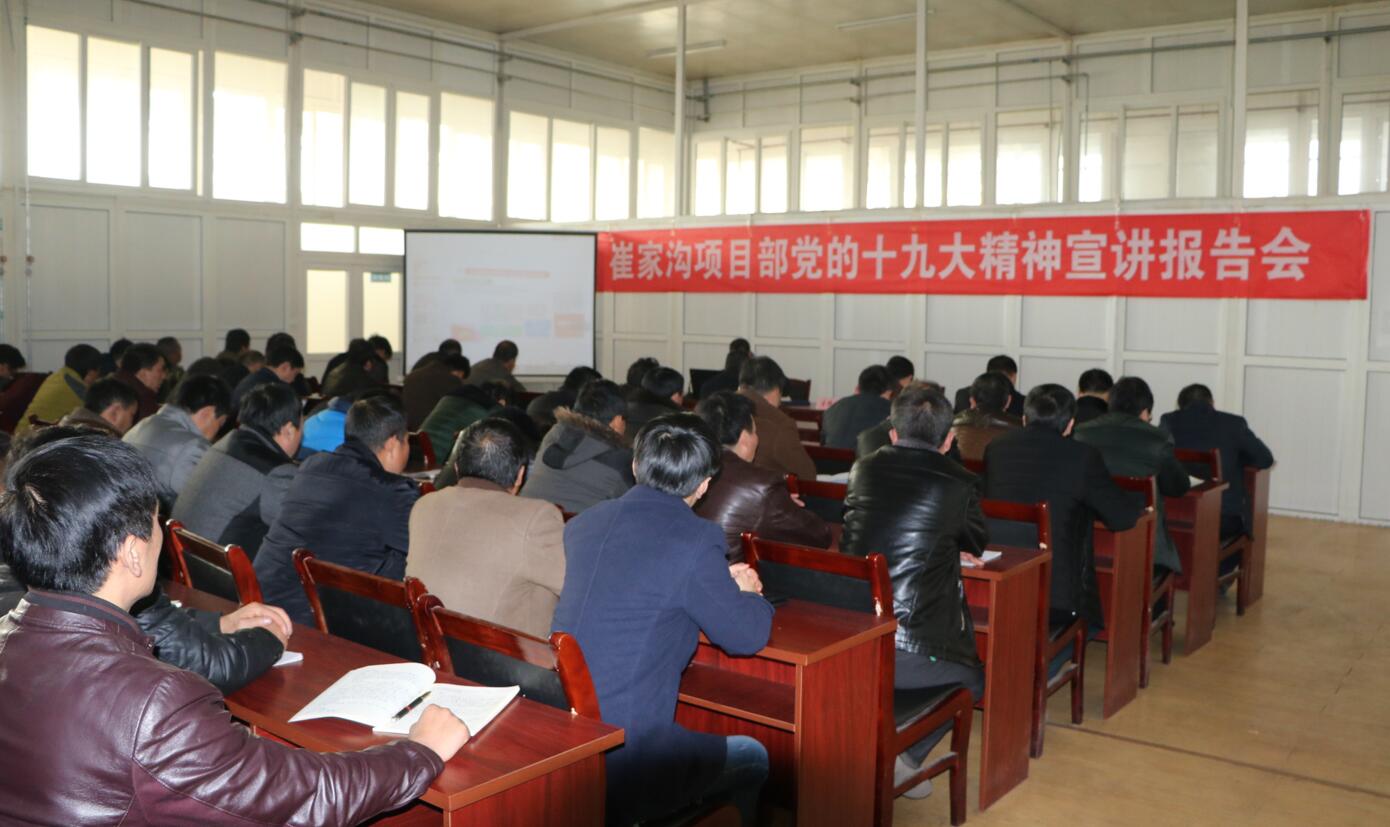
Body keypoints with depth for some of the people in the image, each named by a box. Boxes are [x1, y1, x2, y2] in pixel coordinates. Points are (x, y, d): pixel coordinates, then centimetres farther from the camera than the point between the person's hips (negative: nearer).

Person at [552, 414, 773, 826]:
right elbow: (749, 635, -5)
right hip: (619, 767, -7)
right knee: (753, 758, 20)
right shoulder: (695, 539, -15)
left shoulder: (582, 523, 6)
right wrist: (743, 590, 17)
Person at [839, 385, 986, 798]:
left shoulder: (864, 469, 8)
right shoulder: (959, 483, -4)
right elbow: (976, 543, 15)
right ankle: (903, 754, 9)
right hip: (911, 655, -5)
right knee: (975, 676, 26)